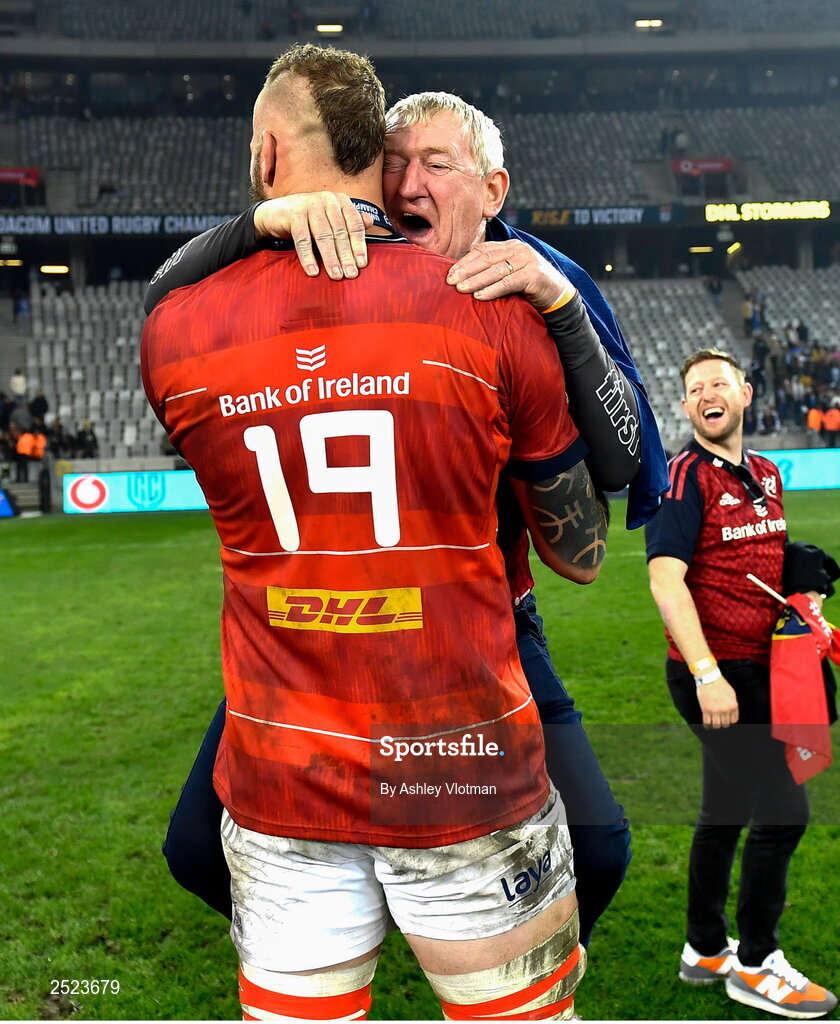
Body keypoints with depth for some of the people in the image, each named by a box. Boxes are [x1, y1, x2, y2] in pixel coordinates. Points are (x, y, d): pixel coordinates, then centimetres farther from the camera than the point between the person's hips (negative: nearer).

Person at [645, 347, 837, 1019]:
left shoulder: (767, 474, 12)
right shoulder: (687, 476, -12)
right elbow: (666, 579, -22)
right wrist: (707, 674, -28)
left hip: (756, 667, 8)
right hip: (714, 672, -8)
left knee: (726, 811, 16)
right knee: (784, 807, -7)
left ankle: (706, 951, 31)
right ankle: (755, 965, 11)